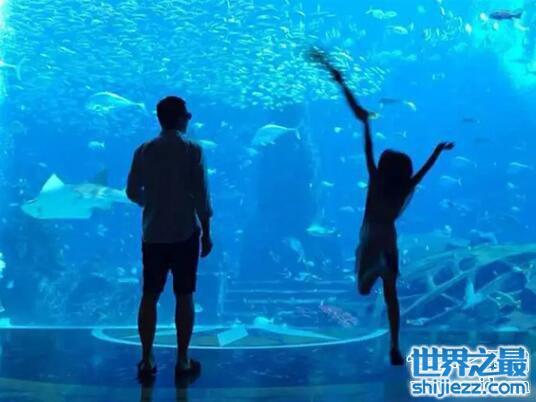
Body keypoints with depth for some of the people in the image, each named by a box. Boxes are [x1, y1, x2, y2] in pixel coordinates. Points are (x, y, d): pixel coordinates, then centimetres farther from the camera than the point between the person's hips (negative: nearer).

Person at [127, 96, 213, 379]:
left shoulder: (144, 151, 0)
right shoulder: (192, 150, -9)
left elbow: (132, 192, 6)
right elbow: (201, 196, -11)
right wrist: (206, 233, -3)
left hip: (153, 234, 3)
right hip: (185, 234, -2)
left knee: (149, 296, 9)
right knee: (184, 296, 6)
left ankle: (146, 361, 13)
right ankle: (182, 361, 11)